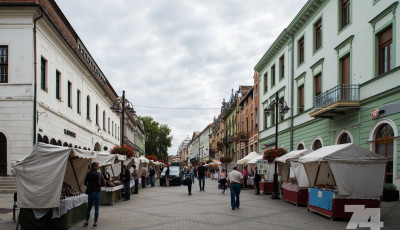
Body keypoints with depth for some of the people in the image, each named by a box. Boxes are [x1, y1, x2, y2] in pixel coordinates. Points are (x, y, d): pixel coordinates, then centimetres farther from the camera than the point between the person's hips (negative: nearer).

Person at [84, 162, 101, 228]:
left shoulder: (88, 174, 4)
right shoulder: (98, 174, -13)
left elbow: (85, 183, 3)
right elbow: (99, 183, -20)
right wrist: (98, 187, 0)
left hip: (90, 192, 5)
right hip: (96, 192, -5)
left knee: (89, 207, 17)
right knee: (96, 208, 3)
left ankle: (87, 222, 23)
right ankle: (95, 223, 6)